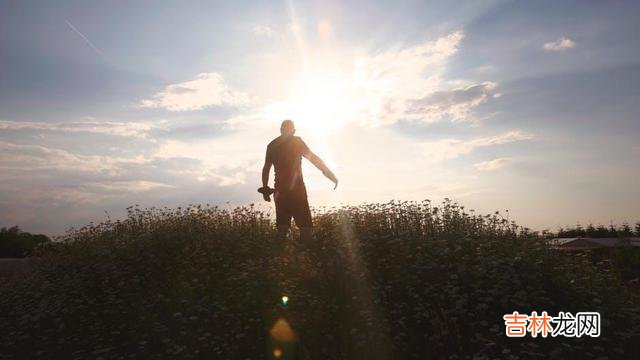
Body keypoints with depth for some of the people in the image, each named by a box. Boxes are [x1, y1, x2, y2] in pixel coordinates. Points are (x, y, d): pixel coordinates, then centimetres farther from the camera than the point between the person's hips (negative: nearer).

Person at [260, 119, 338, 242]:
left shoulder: (272, 145, 11)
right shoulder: (296, 141, -2)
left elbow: (266, 169, 13)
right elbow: (313, 158, -11)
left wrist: (265, 188, 20)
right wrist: (329, 173, -12)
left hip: (280, 189, 5)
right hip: (296, 187, -5)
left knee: (282, 225, 12)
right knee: (305, 225, 0)